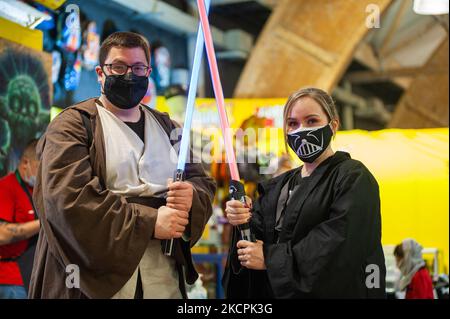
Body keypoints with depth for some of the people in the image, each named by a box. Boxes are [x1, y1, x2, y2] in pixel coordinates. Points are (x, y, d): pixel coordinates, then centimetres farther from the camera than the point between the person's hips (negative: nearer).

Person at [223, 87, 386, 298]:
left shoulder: (353, 178, -13)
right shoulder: (279, 186, 10)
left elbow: (339, 246, -25)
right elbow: (263, 237, 1)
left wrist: (271, 257, -21)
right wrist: (246, 222, -20)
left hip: (326, 291, -6)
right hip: (274, 291, 6)